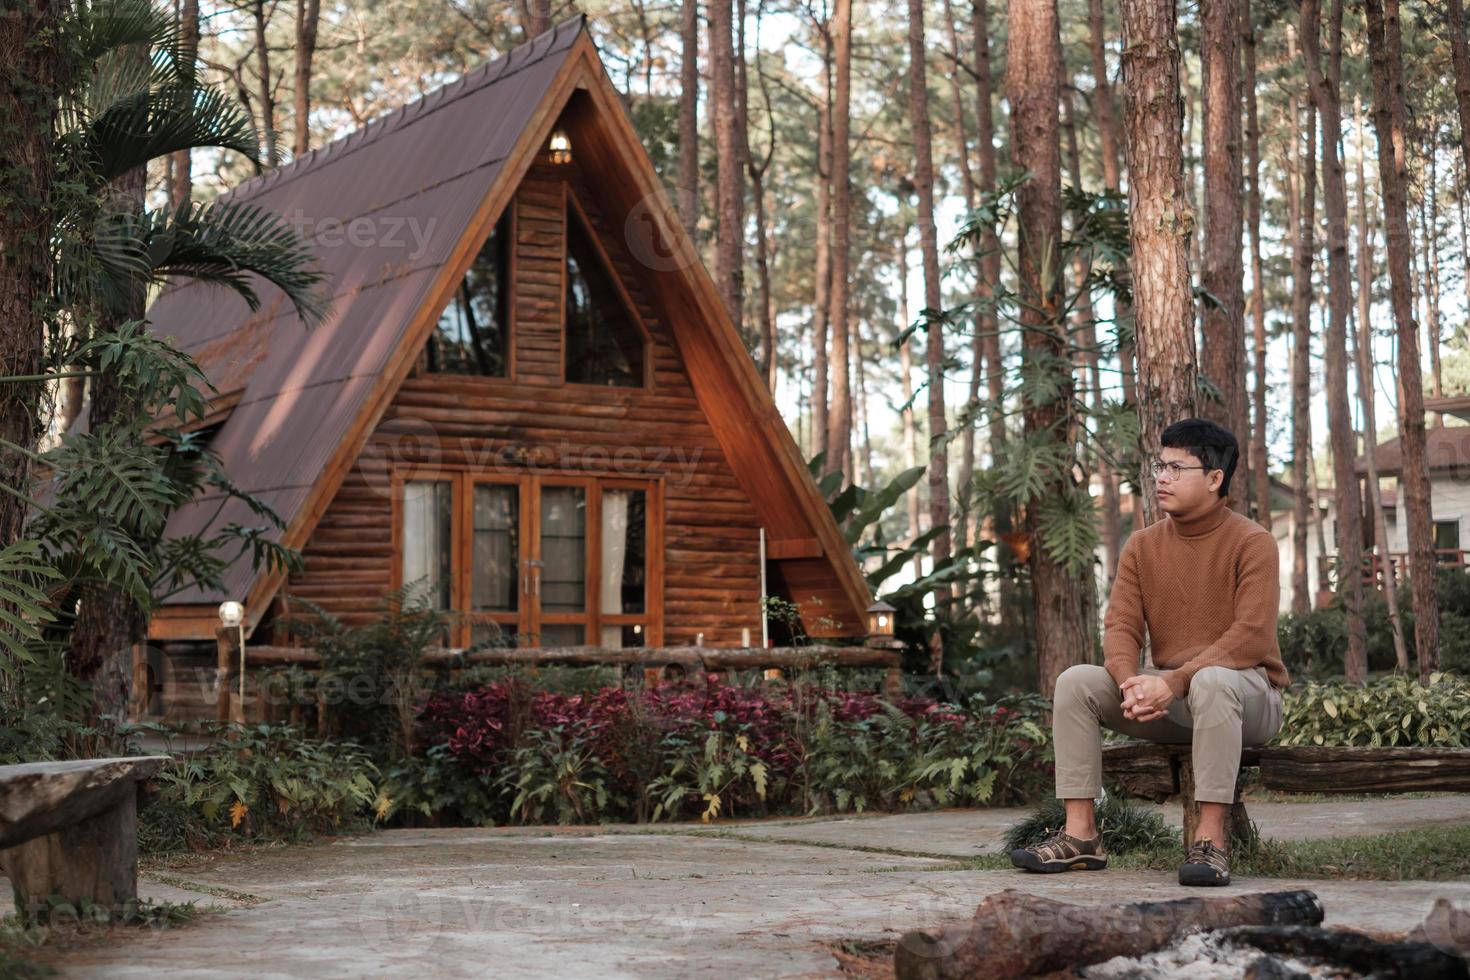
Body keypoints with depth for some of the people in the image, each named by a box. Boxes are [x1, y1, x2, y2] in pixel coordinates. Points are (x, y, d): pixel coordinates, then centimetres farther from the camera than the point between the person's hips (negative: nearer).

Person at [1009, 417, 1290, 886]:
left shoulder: (1252, 542, -10)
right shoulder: (1142, 546, 7)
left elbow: (1252, 636, -21)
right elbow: (1121, 627, -1)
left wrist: (1174, 681, -29)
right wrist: (1132, 683, -24)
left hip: (1248, 692, -5)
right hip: (1170, 698, 5)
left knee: (1212, 681, -40)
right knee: (1075, 681, -15)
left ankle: (1211, 839, -37)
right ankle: (1080, 834, -17)